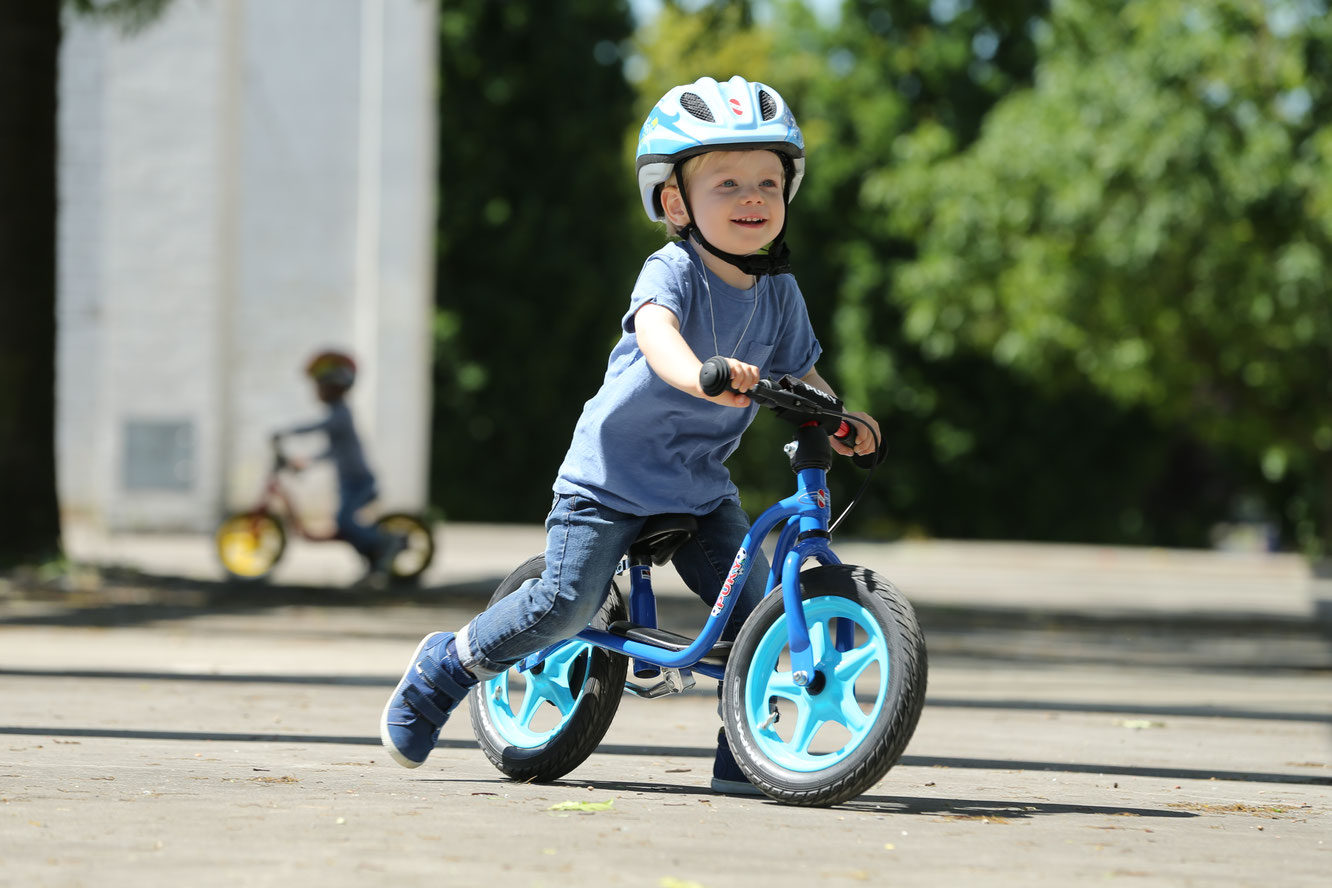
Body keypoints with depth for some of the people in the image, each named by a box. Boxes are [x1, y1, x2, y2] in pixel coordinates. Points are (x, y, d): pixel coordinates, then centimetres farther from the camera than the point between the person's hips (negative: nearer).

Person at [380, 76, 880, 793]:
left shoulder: (778, 293, -1)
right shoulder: (672, 272, -20)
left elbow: (800, 374, 9)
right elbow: (655, 331, -41)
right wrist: (700, 375, -63)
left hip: (701, 486, 5)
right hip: (612, 473, -5)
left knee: (756, 608, -9)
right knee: (569, 602, -13)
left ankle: (743, 758, 3)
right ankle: (445, 668, 11)